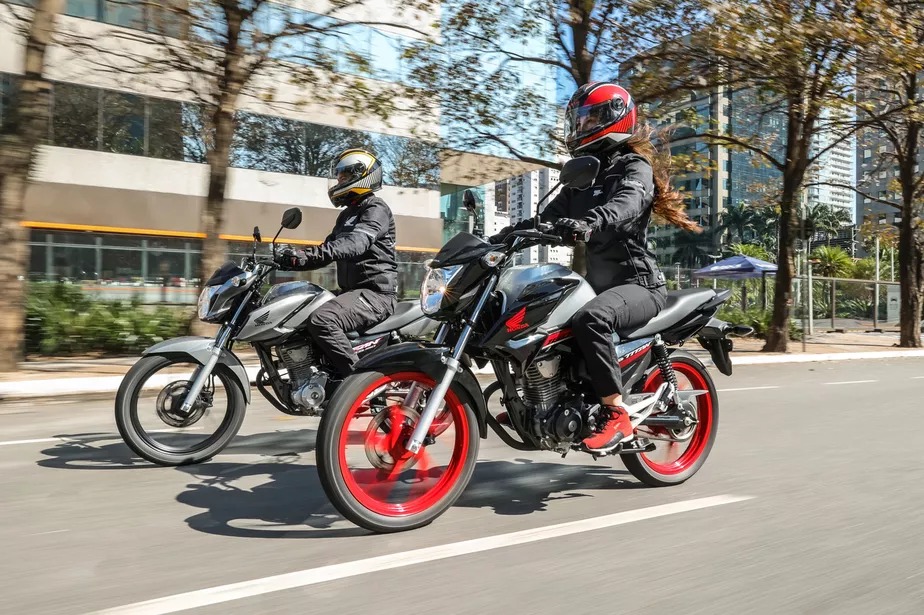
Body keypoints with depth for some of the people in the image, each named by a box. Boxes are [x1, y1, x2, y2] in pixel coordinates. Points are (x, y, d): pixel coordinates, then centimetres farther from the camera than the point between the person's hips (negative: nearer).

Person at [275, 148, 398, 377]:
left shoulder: (375, 209, -9)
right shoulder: (347, 214, 23)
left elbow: (356, 242, -27)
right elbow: (331, 246, 22)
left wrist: (310, 254, -40)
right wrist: (295, 259, 3)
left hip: (375, 292, -10)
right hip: (352, 290, 10)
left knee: (321, 320, -32)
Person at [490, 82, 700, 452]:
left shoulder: (635, 167, -5)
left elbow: (625, 204, -29)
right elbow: (550, 216, 13)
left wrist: (587, 223, -50)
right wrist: (507, 234, -2)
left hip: (638, 282, -9)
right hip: (597, 282, 9)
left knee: (590, 317, -37)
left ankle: (616, 415, -28)